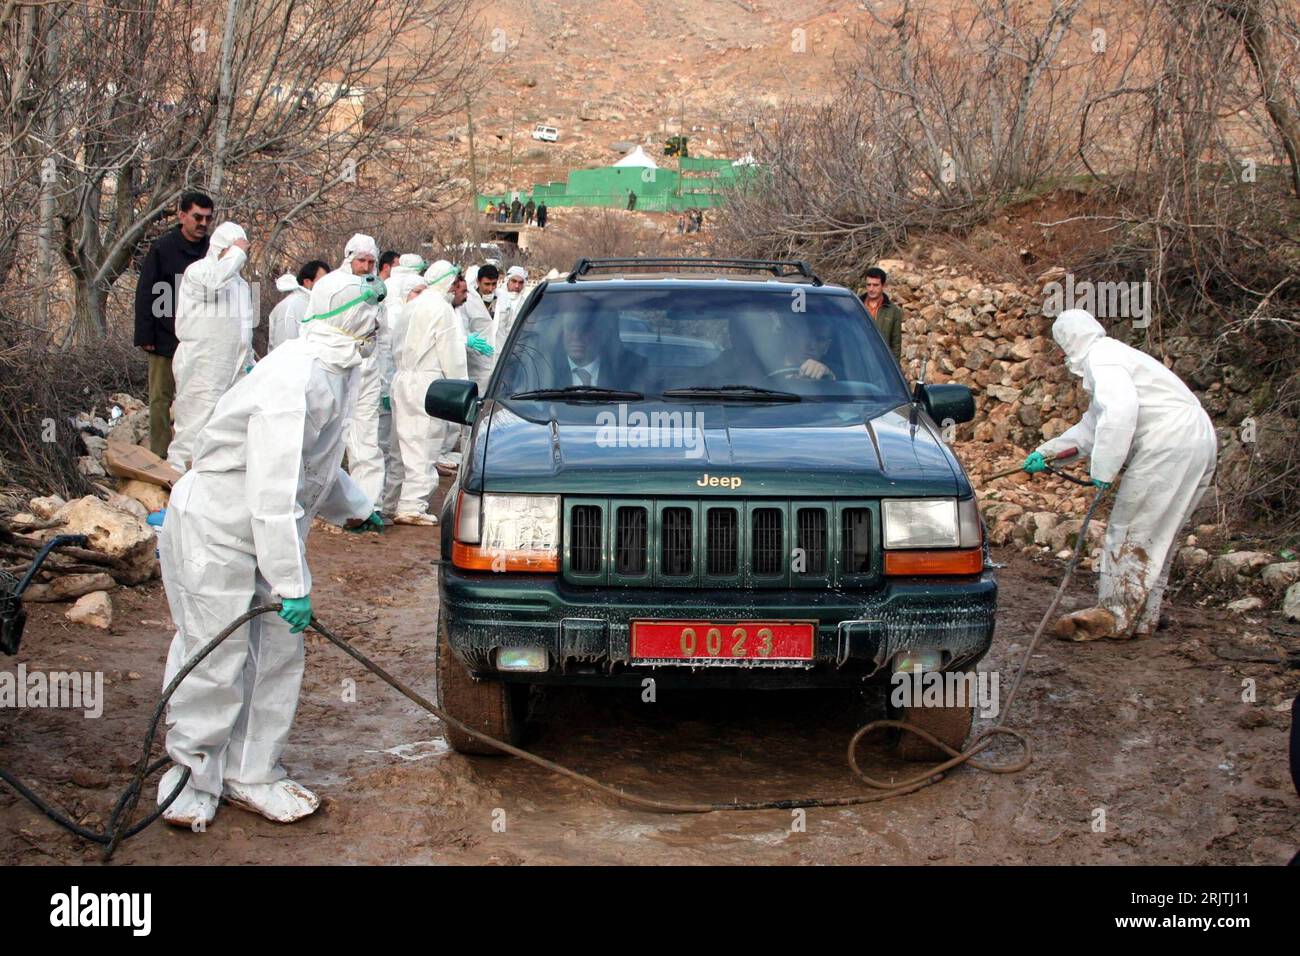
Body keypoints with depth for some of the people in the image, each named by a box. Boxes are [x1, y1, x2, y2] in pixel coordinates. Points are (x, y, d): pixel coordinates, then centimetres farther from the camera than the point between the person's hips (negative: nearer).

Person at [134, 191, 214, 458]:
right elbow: (145, 294, -3)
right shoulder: (162, 248, -3)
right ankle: (160, 456, 7)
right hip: (166, 340, -3)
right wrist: (145, 336, -8)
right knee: (162, 399, 3)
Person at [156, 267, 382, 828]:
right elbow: (274, 491, -31)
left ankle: (251, 777, 19)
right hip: (214, 529, -10)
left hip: (268, 530, 10)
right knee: (215, 661, -2)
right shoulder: (295, 380, -27)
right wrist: (291, 583, -30)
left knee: (278, 653, 9)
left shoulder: (332, 373, 5)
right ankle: (192, 779, 17)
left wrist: (353, 509, 34)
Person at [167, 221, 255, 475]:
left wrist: (249, 361, 21)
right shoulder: (197, 271, -4)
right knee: (196, 419, -8)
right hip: (202, 366, -8)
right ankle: (177, 470, -4)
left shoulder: (240, 283, 21)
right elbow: (214, 280, -30)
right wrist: (236, 252, -18)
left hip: (233, 367, 8)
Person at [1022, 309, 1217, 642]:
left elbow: (1120, 409, -25)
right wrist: (1045, 453, 33)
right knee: (1156, 533, 14)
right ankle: (1142, 617, 18)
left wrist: (1103, 468, -22)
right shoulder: (1114, 356, 27)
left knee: (1131, 528, -4)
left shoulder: (1101, 358, -6)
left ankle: (1114, 616, -1)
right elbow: (1091, 427, 34)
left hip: (1170, 443, -10)